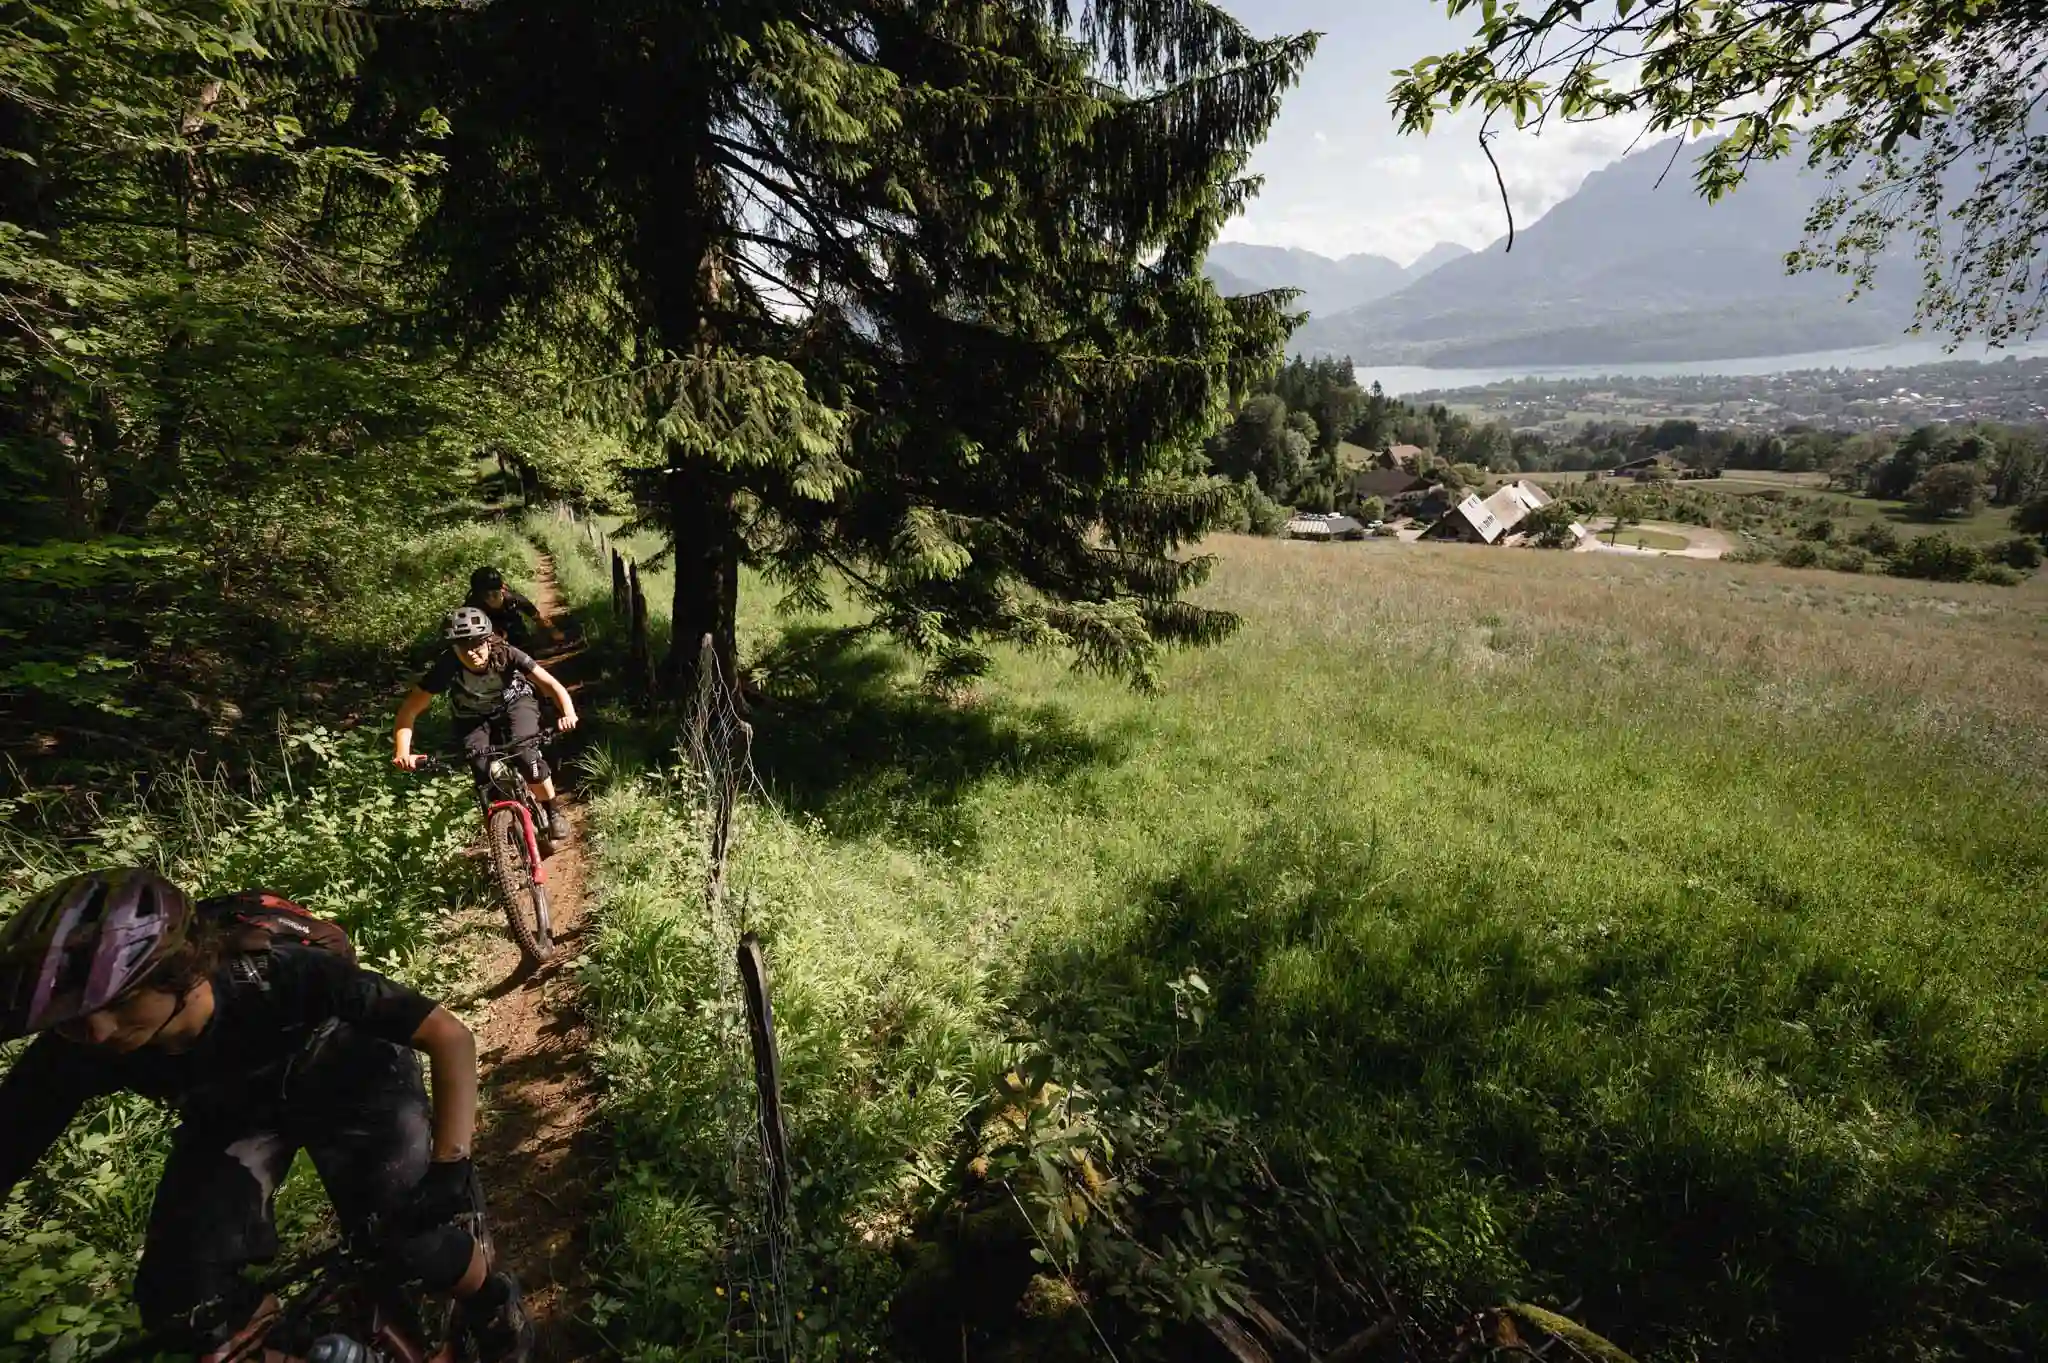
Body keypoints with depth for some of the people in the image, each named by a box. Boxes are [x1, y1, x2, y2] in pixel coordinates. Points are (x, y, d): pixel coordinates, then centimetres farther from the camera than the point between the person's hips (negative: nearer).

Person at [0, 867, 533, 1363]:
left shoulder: (277, 979, -40)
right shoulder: (72, 1055, -29)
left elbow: (450, 1036, -38)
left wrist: (449, 1167, -44)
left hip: (349, 1083, -3)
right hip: (229, 1113, 4)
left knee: (417, 1242, -16)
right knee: (181, 1303, -13)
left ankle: (497, 1312, 16)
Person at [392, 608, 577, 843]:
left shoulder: (506, 654, -34)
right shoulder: (447, 666, -32)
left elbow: (552, 684, -35)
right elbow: (409, 710, -28)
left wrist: (568, 713, -55)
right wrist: (402, 752, -43)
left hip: (515, 702, -1)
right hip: (472, 716, 1)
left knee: (526, 755, -27)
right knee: (483, 771, -20)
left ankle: (554, 811, -3)